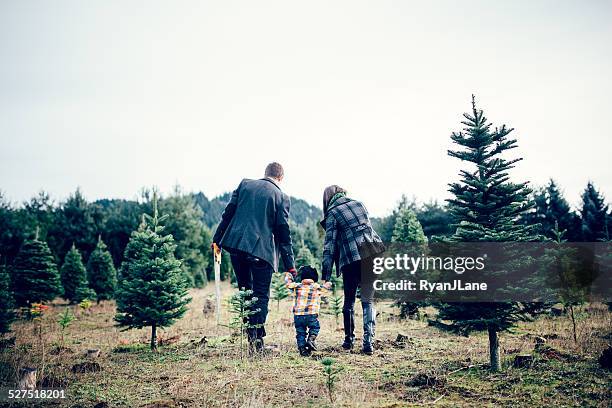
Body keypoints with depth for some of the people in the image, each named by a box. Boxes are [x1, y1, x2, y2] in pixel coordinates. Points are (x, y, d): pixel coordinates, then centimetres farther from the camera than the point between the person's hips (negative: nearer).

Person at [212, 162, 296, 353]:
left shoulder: (245, 184, 8)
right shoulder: (281, 197, -1)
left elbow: (228, 212, 7)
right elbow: (283, 233, -2)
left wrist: (217, 238, 15)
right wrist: (290, 265, 3)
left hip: (235, 244, 4)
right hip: (261, 250, -3)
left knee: (245, 289, 18)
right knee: (261, 295, 6)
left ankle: (249, 332, 18)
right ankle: (257, 337, -1)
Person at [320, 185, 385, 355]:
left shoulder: (333, 213, 1)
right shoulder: (358, 204, 15)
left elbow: (329, 244, -2)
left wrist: (326, 274, -1)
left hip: (352, 259, -4)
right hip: (373, 255, 4)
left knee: (349, 301, 14)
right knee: (368, 300, 7)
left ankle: (349, 339, 21)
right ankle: (368, 341, -2)